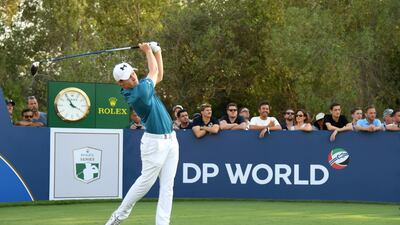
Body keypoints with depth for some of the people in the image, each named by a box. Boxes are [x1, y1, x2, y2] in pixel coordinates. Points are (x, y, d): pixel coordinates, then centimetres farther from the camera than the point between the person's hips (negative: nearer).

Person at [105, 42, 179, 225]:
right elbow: (154, 71, -5)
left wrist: (157, 51, 14)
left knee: (167, 186, 2)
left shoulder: (139, 86, 7)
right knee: (146, 181, -2)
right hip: (155, 142, -8)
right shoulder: (138, 93, -20)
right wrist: (148, 51, 10)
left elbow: (158, 75, 23)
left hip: (171, 141, 8)